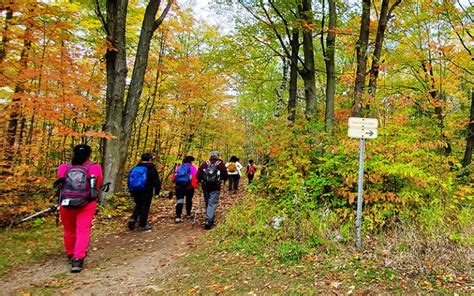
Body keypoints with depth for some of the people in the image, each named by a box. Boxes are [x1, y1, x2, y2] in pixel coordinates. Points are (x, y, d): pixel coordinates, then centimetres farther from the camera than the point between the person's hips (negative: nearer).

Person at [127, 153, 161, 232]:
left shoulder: (135, 168, 8)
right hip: (146, 192, -5)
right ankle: (142, 225, 8)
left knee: (138, 205, 21)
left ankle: (133, 219, 1)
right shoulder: (151, 169, -9)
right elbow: (156, 181, -9)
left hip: (135, 192, 5)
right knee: (145, 207, 4)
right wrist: (157, 191, 0)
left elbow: (130, 180, 14)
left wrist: (131, 191, 20)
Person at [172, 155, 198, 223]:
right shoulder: (192, 167, 3)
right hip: (189, 186, -2)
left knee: (179, 201, -1)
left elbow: (173, 177, 6)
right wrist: (194, 185, -4)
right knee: (189, 200, 18)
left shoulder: (179, 167, 14)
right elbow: (195, 177, -11)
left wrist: (176, 183, 13)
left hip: (178, 186, 2)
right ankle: (188, 214, 31)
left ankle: (178, 217, -11)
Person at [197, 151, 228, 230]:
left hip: (205, 187, 3)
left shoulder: (204, 164, 2)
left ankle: (211, 219, 30)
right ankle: (208, 220, -17)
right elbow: (225, 176, 3)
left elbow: (198, 175, 1)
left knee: (208, 203, 17)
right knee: (212, 204, -4)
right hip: (215, 188, -3)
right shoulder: (220, 164, -2)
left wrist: (201, 181, 18)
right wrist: (221, 179, 23)